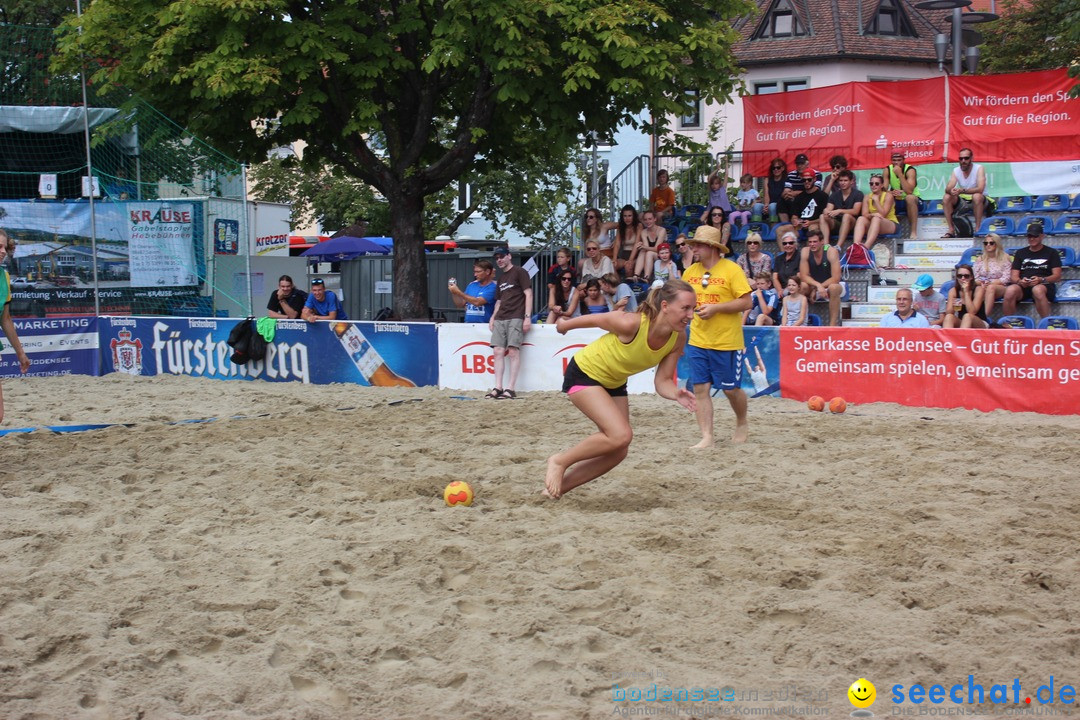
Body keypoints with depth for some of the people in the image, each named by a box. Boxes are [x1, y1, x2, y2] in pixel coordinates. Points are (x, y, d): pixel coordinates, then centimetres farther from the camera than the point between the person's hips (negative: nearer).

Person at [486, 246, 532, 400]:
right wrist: (493, 317, 14)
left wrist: (527, 316, -13)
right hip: (500, 319, 7)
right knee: (498, 351, -2)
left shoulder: (519, 272, 2)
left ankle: (510, 389, -14)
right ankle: (498, 388, -2)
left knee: (513, 351, -12)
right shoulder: (501, 278, 24)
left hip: (516, 318, -7)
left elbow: (528, 294, -5)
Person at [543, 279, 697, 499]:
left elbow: (663, 381, -11)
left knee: (617, 452, 4)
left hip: (614, 383, 7)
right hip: (584, 373, -7)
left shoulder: (678, 338, -16)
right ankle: (559, 462, -3)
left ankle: (559, 486, 21)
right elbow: (593, 320, -17)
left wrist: (676, 394, -33)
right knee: (621, 435, -23)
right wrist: (564, 324, 1)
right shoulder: (631, 324, -35)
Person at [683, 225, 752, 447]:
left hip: (727, 342, -5)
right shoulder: (690, 271, 7)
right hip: (698, 341, 5)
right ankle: (707, 438, 2)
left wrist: (715, 308, -20)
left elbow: (746, 302, -12)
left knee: (731, 388, 6)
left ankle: (742, 424, 33)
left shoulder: (732, 270, -9)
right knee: (700, 388, -2)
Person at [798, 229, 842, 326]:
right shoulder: (805, 252, -12)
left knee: (834, 288, -37)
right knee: (802, 286, -29)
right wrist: (818, 285, -35)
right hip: (814, 286, 3)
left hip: (830, 285, -3)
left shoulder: (831, 251, -20)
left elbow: (836, 278, -25)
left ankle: (833, 324, -31)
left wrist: (816, 289, -29)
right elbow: (803, 276, -16)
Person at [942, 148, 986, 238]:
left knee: (977, 196, -37)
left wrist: (962, 190, -41)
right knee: (946, 198, -20)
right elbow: (947, 189, -11)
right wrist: (951, 190, -37)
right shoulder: (956, 170, -1)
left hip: (980, 201, -4)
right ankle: (951, 230, -17)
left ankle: (977, 228, -29)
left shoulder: (979, 168, -15)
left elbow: (980, 189, -29)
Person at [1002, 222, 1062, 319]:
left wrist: (1041, 280, -15)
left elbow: (1057, 276, 4)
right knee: (1010, 290, -34)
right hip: (1023, 286, 2)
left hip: (1044, 286, -2)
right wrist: (1020, 281, -10)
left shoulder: (1051, 253, 15)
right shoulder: (1020, 253, 23)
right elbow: (1014, 276, 15)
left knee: (1037, 290, -41)